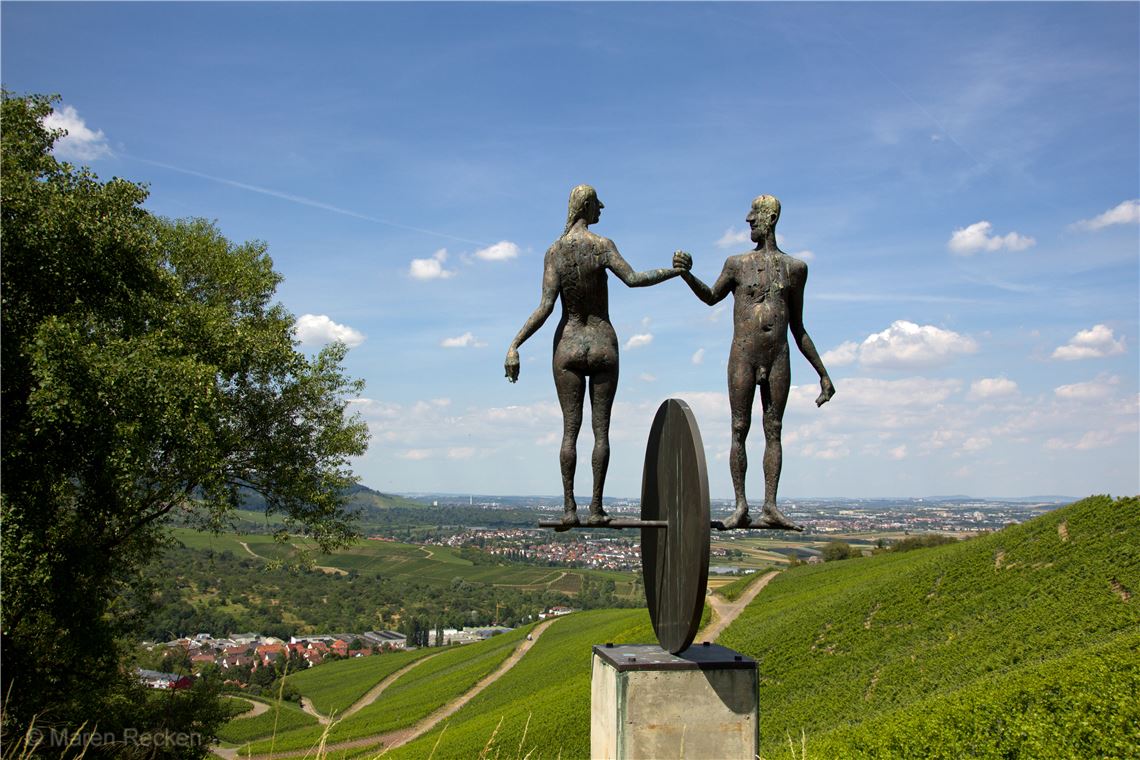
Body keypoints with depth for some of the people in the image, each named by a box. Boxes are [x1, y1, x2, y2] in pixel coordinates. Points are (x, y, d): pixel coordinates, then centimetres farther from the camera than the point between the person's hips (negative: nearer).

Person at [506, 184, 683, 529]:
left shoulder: (553, 252, -4)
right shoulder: (602, 245, -9)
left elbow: (545, 307, -14)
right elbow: (633, 279, -21)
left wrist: (514, 346, -15)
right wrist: (674, 271, -7)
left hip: (568, 346, 1)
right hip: (603, 345, -1)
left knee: (570, 429, 3)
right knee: (601, 429, 4)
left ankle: (569, 507, -1)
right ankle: (596, 507, 3)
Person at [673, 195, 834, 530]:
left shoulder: (794, 268, 11)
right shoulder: (737, 264, 9)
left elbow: (798, 329, 15)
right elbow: (711, 296, 24)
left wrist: (823, 373, 14)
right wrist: (687, 273, 4)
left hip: (778, 358, 1)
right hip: (743, 356, -1)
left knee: (773, 430, -1)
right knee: (739, 430, -4)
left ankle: (770, 507, -2)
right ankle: (741, 507, -3)